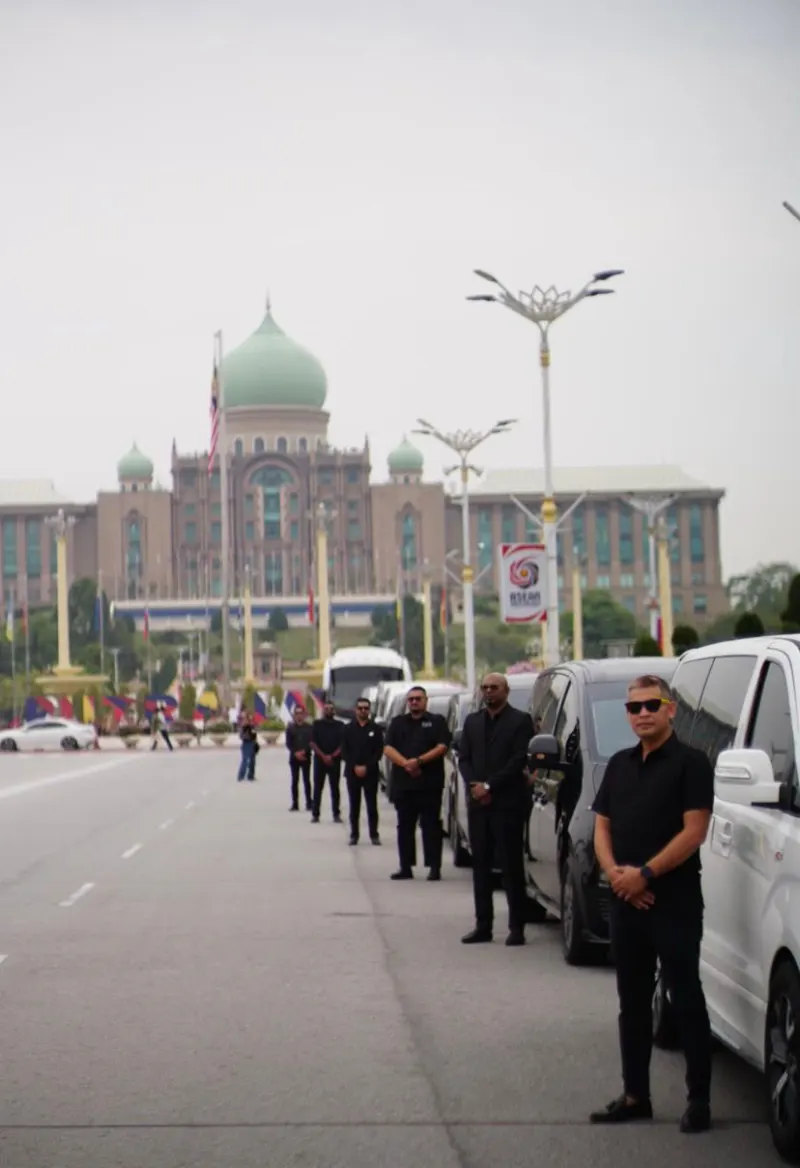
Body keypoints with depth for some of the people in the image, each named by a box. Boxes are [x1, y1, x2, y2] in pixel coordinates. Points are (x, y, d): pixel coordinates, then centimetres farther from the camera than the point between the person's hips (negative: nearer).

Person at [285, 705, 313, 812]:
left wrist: (304, 751, -16)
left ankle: (309, 803, 1)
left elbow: (311, 742, -2)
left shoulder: (309, 727, 2)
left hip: (306, 757, -1)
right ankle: (295, 804, 4)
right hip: (294, 757, 1)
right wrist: (295, 753, -13)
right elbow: (288, 743, 1)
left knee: (306, 780, -2)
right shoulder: (290, 728, 6)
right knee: (295, 781, 2)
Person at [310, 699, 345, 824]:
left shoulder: (340, 725, 6)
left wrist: (332, 756, -10)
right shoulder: (317, 724, 5)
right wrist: (323, 756, -11)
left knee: (335, 788, 2)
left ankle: (337, 814, 5)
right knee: (317, 788, -1)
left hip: (335, 760, 0)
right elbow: (313, 743, -1)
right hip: (319, 759, 0)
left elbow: (343, 744, 2)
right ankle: (315, 814, 1)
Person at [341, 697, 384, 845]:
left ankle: (374, 834, 1)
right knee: (354, 805, 3)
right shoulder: (348, 728, 5)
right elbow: (344, 751, 2)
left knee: (372, 804, -2)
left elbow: (379, 751, -1)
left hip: (370, 772, -1)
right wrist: (355, 767, -10)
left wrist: (367, 767, -11)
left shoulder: (375, 728, 2)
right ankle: (354, 834, 7)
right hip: (352, 772, 1)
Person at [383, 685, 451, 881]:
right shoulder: (398, 723, 14)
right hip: (403, 783, 4)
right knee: (405, 826, 7)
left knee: (431, 825, -4)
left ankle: (434, 867, -4)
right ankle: (405, 867, 12)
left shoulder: (436, 721, 6)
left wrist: (419, 761, -18)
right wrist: (406, 763, -13)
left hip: (430, 784, -4)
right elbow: (388, 749, 3)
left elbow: (442, 747, -6)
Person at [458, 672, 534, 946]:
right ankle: (483, 925, 9)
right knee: (481, 864, 6)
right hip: (478, 802, 5)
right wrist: (474, 785, -6)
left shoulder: (520, 721, 0)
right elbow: (463, 758, 12)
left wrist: (489, 786, -13)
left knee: (511, 865, -4)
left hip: (508, 802, -5)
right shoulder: (472, 721, 17)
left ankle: (517, 926, -1)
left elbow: (519, 760, -9)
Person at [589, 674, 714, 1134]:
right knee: (633, 1003, 12)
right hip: (626, 902, 7)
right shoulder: (620, 765, 15)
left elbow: (694, 831, -13)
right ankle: (635, 1095, 20)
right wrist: (615, 873, -5)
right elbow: (602, 827, 14)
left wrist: (644, 874, -17)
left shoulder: (690, 763, -6)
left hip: (675, 902, -7)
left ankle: (700, 1099, 2)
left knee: (686, 1001, -3)